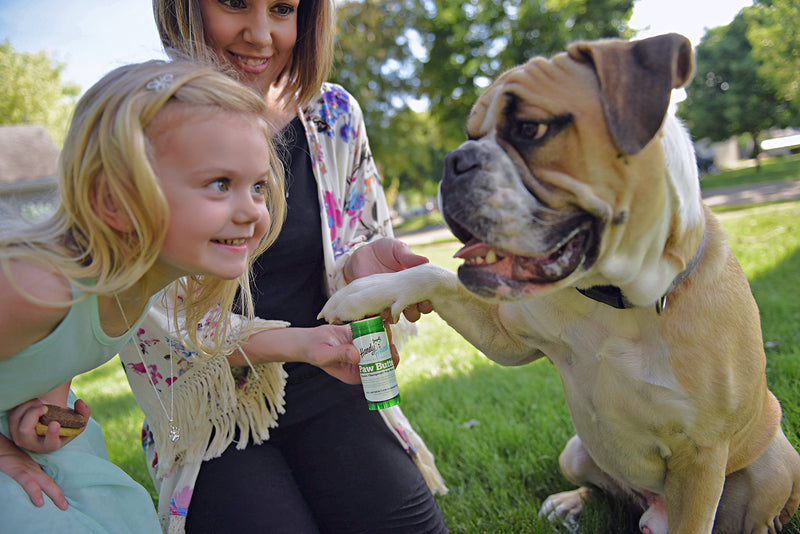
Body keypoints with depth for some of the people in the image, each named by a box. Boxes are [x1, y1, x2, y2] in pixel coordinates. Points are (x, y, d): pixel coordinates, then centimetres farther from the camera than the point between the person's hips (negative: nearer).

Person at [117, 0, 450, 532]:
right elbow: (152, 321, -10)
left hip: (326, 390, 3)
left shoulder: (333, 113, 1)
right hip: (211, 415, -2)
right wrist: (299, 342, -23)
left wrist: (365, 262, -16)